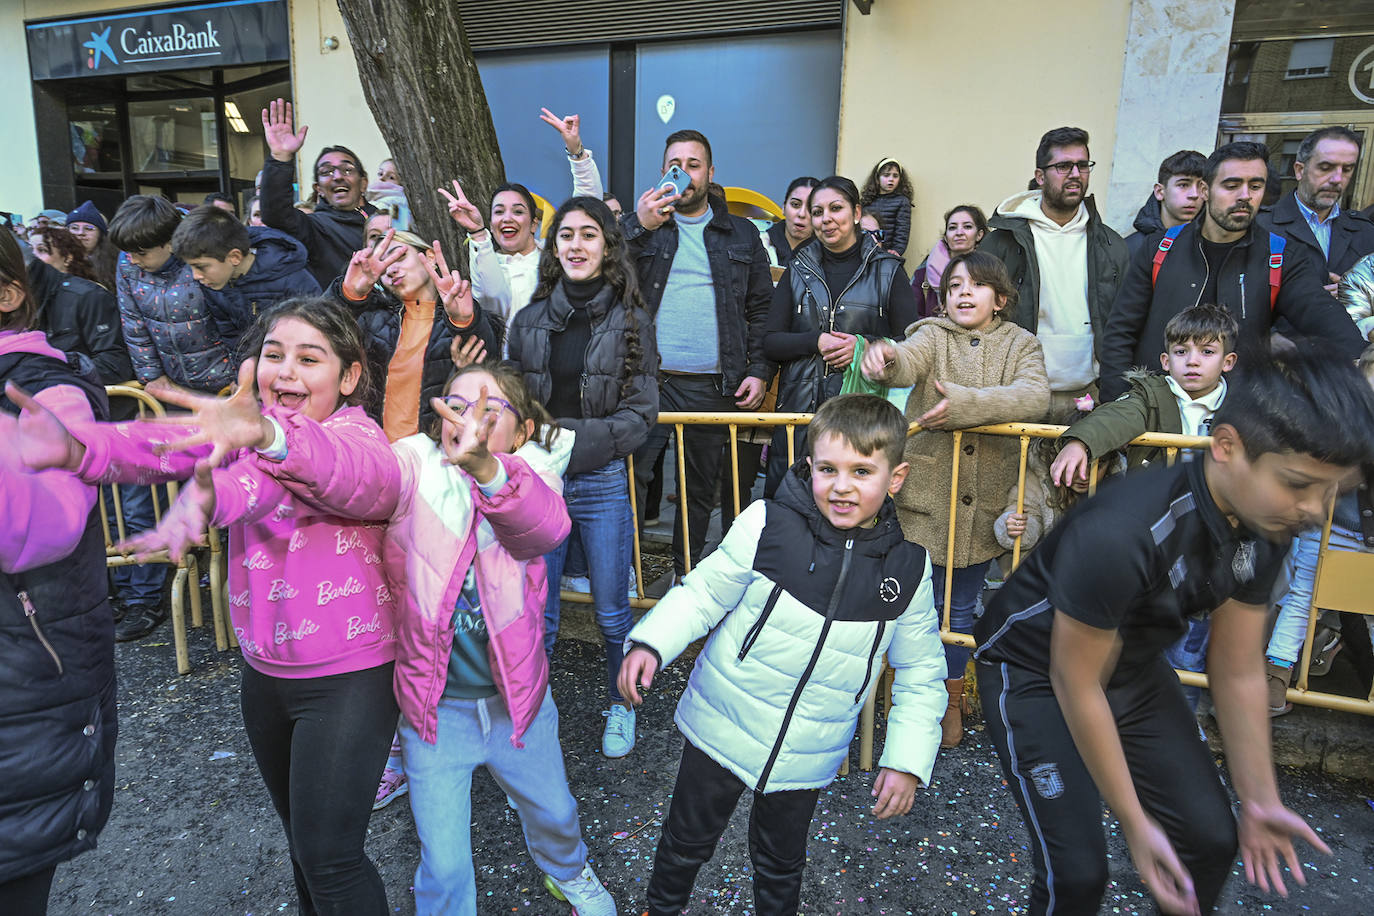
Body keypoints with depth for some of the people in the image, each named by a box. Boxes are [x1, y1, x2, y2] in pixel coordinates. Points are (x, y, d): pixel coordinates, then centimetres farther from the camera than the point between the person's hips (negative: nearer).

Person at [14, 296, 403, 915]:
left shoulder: (359, 434, -16)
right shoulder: (243, 427, 3)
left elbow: (355, 473, -41)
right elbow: (167, 447, -16)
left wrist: (269, 436, -62)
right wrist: (77, 447, -37)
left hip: (349, 675, -6)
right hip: (264, 670, 7)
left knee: (329, 853, 1)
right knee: (300, 834, 23)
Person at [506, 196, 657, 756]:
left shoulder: (631, 322, -2)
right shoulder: (530, 320, 6)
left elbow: (640, 415, -6)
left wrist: (573, 438, -15)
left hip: (602, 483, -2)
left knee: (611, 610, 10)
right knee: (537, 612, 9)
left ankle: (621, 706, 33)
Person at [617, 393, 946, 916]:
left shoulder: (909, 570, -9)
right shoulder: (767, 524, -17)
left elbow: (920, 672, 2)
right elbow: (707, 592, -7)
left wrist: (907, 758, -3)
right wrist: (652, 642, -20)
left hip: (807, 756, 1)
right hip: (722, 729, -1)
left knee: (781, 863, 23)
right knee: (687, 840, 20)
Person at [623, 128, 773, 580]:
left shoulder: (741, 234, 13)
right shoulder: (641, 222, 10)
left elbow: (761, 309, 11)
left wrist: (760, 370, 0)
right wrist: (639, 227, -18)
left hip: (713, 387, 2)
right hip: (648, 380, -1)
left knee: (700, 489, 12)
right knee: (629, 478, -9)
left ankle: (686, 575, 28)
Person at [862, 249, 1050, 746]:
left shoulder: (1021, 345, 4)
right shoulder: (933, 335, 2)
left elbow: (1035, 397, -16)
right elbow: (909, 360, -22)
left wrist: (965, 404, -31)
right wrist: (886, 359, -47)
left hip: (984, 503, 1)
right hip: (926, 494, -1)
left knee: (959, 607, 13)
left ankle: (952, 697, 33)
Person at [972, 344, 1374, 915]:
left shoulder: (1265, 527, -12)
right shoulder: (1119, 534, -37)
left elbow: (1238, 672, 0)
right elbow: (1076, 682, -25)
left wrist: (1260, 801, 1)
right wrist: (1134, 822, -17)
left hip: (1135, 670, 7)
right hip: (1035, 674, -7)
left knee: (1212, 836, 5)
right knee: (1077, 870, -13)